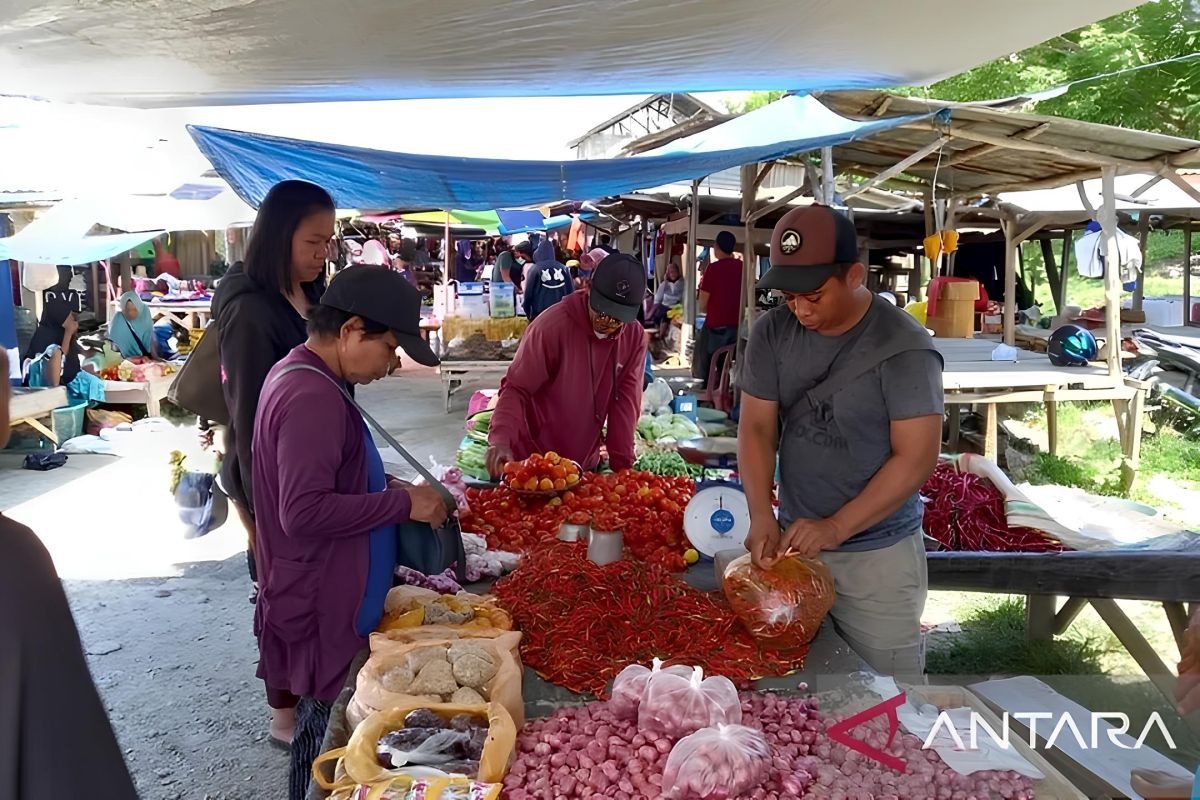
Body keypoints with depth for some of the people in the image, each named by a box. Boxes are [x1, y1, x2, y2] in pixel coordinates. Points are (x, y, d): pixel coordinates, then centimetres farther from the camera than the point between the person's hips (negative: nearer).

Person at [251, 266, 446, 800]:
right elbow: (304, 512, -29)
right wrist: (402, 503, -22)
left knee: (322, 727, 22)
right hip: (324, 609, -10)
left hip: (327, 597, 10)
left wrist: (382, 488, 7)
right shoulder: (312, 398, -25)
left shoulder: (300, 376, 8)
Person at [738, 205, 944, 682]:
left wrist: (837, 527, -22)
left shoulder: (903, 348, -15)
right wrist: (762, 517, -13)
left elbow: (916, 458, -16)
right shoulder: (772, 334, -1)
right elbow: (757, 428, -1)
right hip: (793, 541, 4)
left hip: (877, 556, -4)